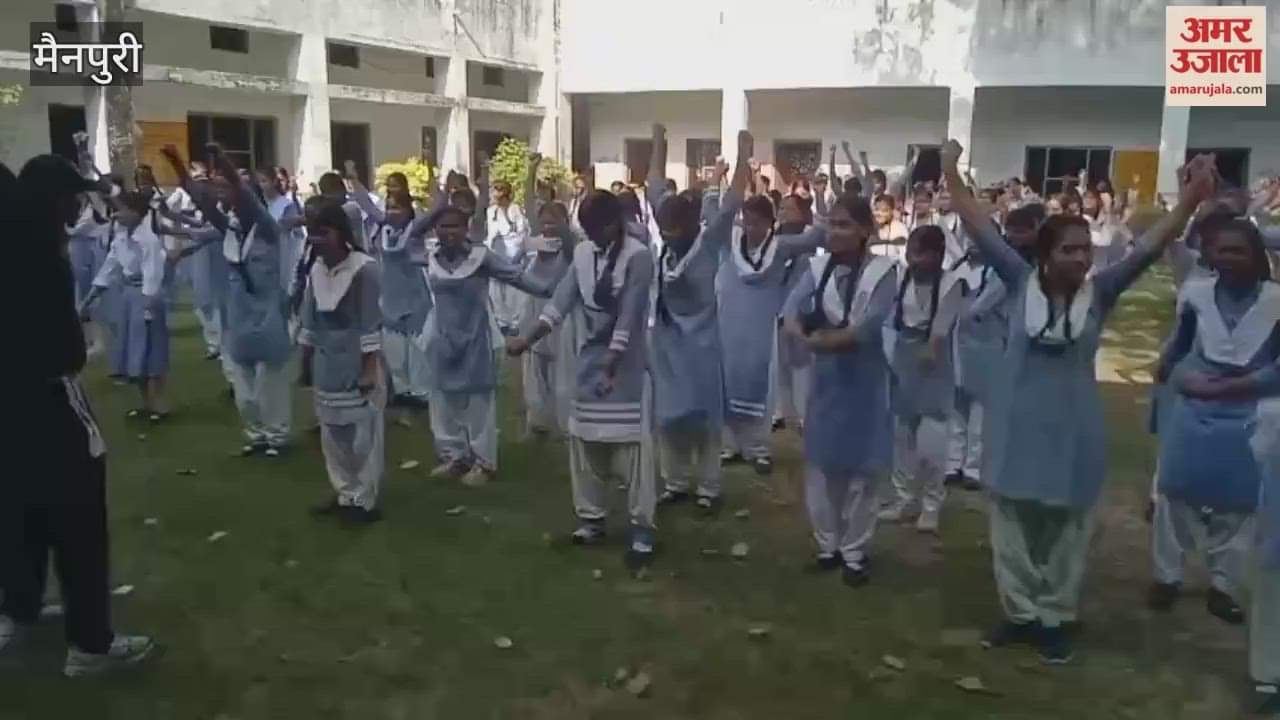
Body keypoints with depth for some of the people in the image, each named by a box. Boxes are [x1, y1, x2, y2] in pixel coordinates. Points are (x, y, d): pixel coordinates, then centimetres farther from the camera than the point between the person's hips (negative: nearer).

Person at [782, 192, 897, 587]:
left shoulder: (883, 270, -11)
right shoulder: (816, 266, 2)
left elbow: (870, 327, -21)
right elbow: (791, 311, -11)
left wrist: (825, 339, -17)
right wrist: (804, 336, -30)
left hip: (864, 381, -4)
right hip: (824, 378, 4)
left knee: (860, 469, 6)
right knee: (820, 465, 11)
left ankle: (853, 552, 20)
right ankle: (827, 544, 27)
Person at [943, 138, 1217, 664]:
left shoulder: (1100, 293, -6)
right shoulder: (1021, 283, -7)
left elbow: (1149, 247, -13)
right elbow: (982, 232, -10)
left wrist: (1191, 199, -27)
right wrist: (952, 176, -14)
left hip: (1072, 429, 0)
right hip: (1017, 425, 0)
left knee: (1064, 530, 13)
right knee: (1014, 526, 12)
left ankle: (1053, 618, 30)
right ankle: (1020, 612, 29)